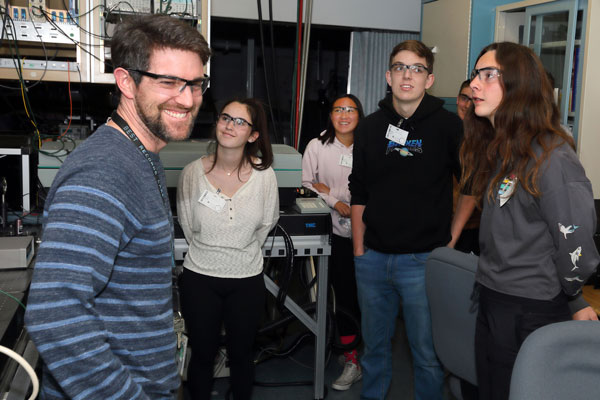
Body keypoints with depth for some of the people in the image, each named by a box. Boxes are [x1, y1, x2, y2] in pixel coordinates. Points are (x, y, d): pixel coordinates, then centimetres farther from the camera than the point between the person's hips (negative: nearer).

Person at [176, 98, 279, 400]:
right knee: (202, 355, 15)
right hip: (199, 277, 0)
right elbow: (188, 226, 3)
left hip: (247, 280, 1)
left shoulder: (263, 174, -11)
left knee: (241, 355, 17)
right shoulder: (193, 172, -12)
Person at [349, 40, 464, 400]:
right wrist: (359, 250, 7)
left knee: (428, 353, 6)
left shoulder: (448, 126, -5)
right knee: (375, 345, 18)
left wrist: (453, 236, -5)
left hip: (423, 260, -3)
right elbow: (359, 194, 10)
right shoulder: (371, 127, 6)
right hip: (373, 258, 4)